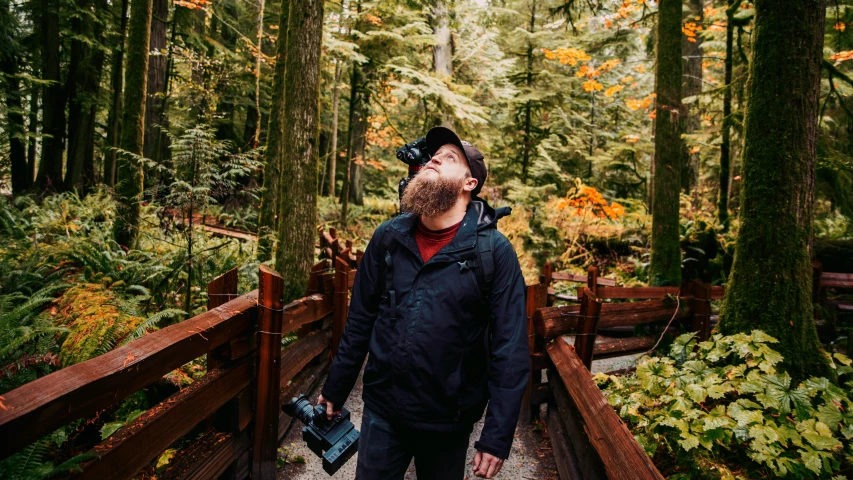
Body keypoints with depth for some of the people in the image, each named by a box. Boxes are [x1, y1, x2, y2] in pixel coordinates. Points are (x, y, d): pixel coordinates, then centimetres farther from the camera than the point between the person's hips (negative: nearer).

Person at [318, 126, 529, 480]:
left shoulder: (494, 252, -14)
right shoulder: (389, 237, -3)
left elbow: (510, 351, -13)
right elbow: (360, 321, 5)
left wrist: (497, 436, -13)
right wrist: (335, 389, 10)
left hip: (448, 422, -2)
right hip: (381, 411, 2)